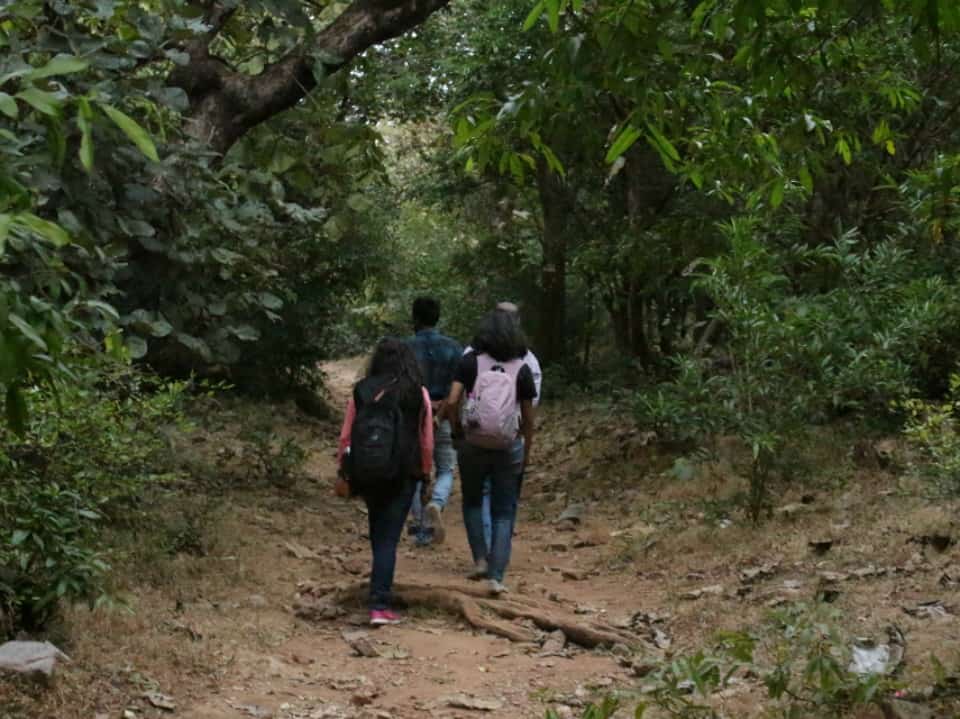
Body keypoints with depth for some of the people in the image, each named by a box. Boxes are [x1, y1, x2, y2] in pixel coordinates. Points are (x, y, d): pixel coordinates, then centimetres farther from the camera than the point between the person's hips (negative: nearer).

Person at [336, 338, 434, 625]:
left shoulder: (361, 391, 1)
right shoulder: (417, 394, -5)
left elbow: (346, 435, 2)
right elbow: (426, 440, -3)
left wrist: (344, 473, 12)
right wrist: (425, 474, 11)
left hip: (365, 474, 3)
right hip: (401, 475, -3)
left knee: (378, 532, 22)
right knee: (388, 539, 0)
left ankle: (380, 590, 35)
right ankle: (380, 606, -6)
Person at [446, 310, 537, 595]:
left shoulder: (470, 362, -7)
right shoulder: (522, 369, -4)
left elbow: (452, 402, -14)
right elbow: (528, 418, 0)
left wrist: (457, 432, 2)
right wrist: (526, 452, 12)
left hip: (473, 445, 0)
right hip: (509, 448, 0)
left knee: (472, 501, 23)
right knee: (504, 512, 9)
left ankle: (480, 560, 13)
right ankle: (496, 577, 3)